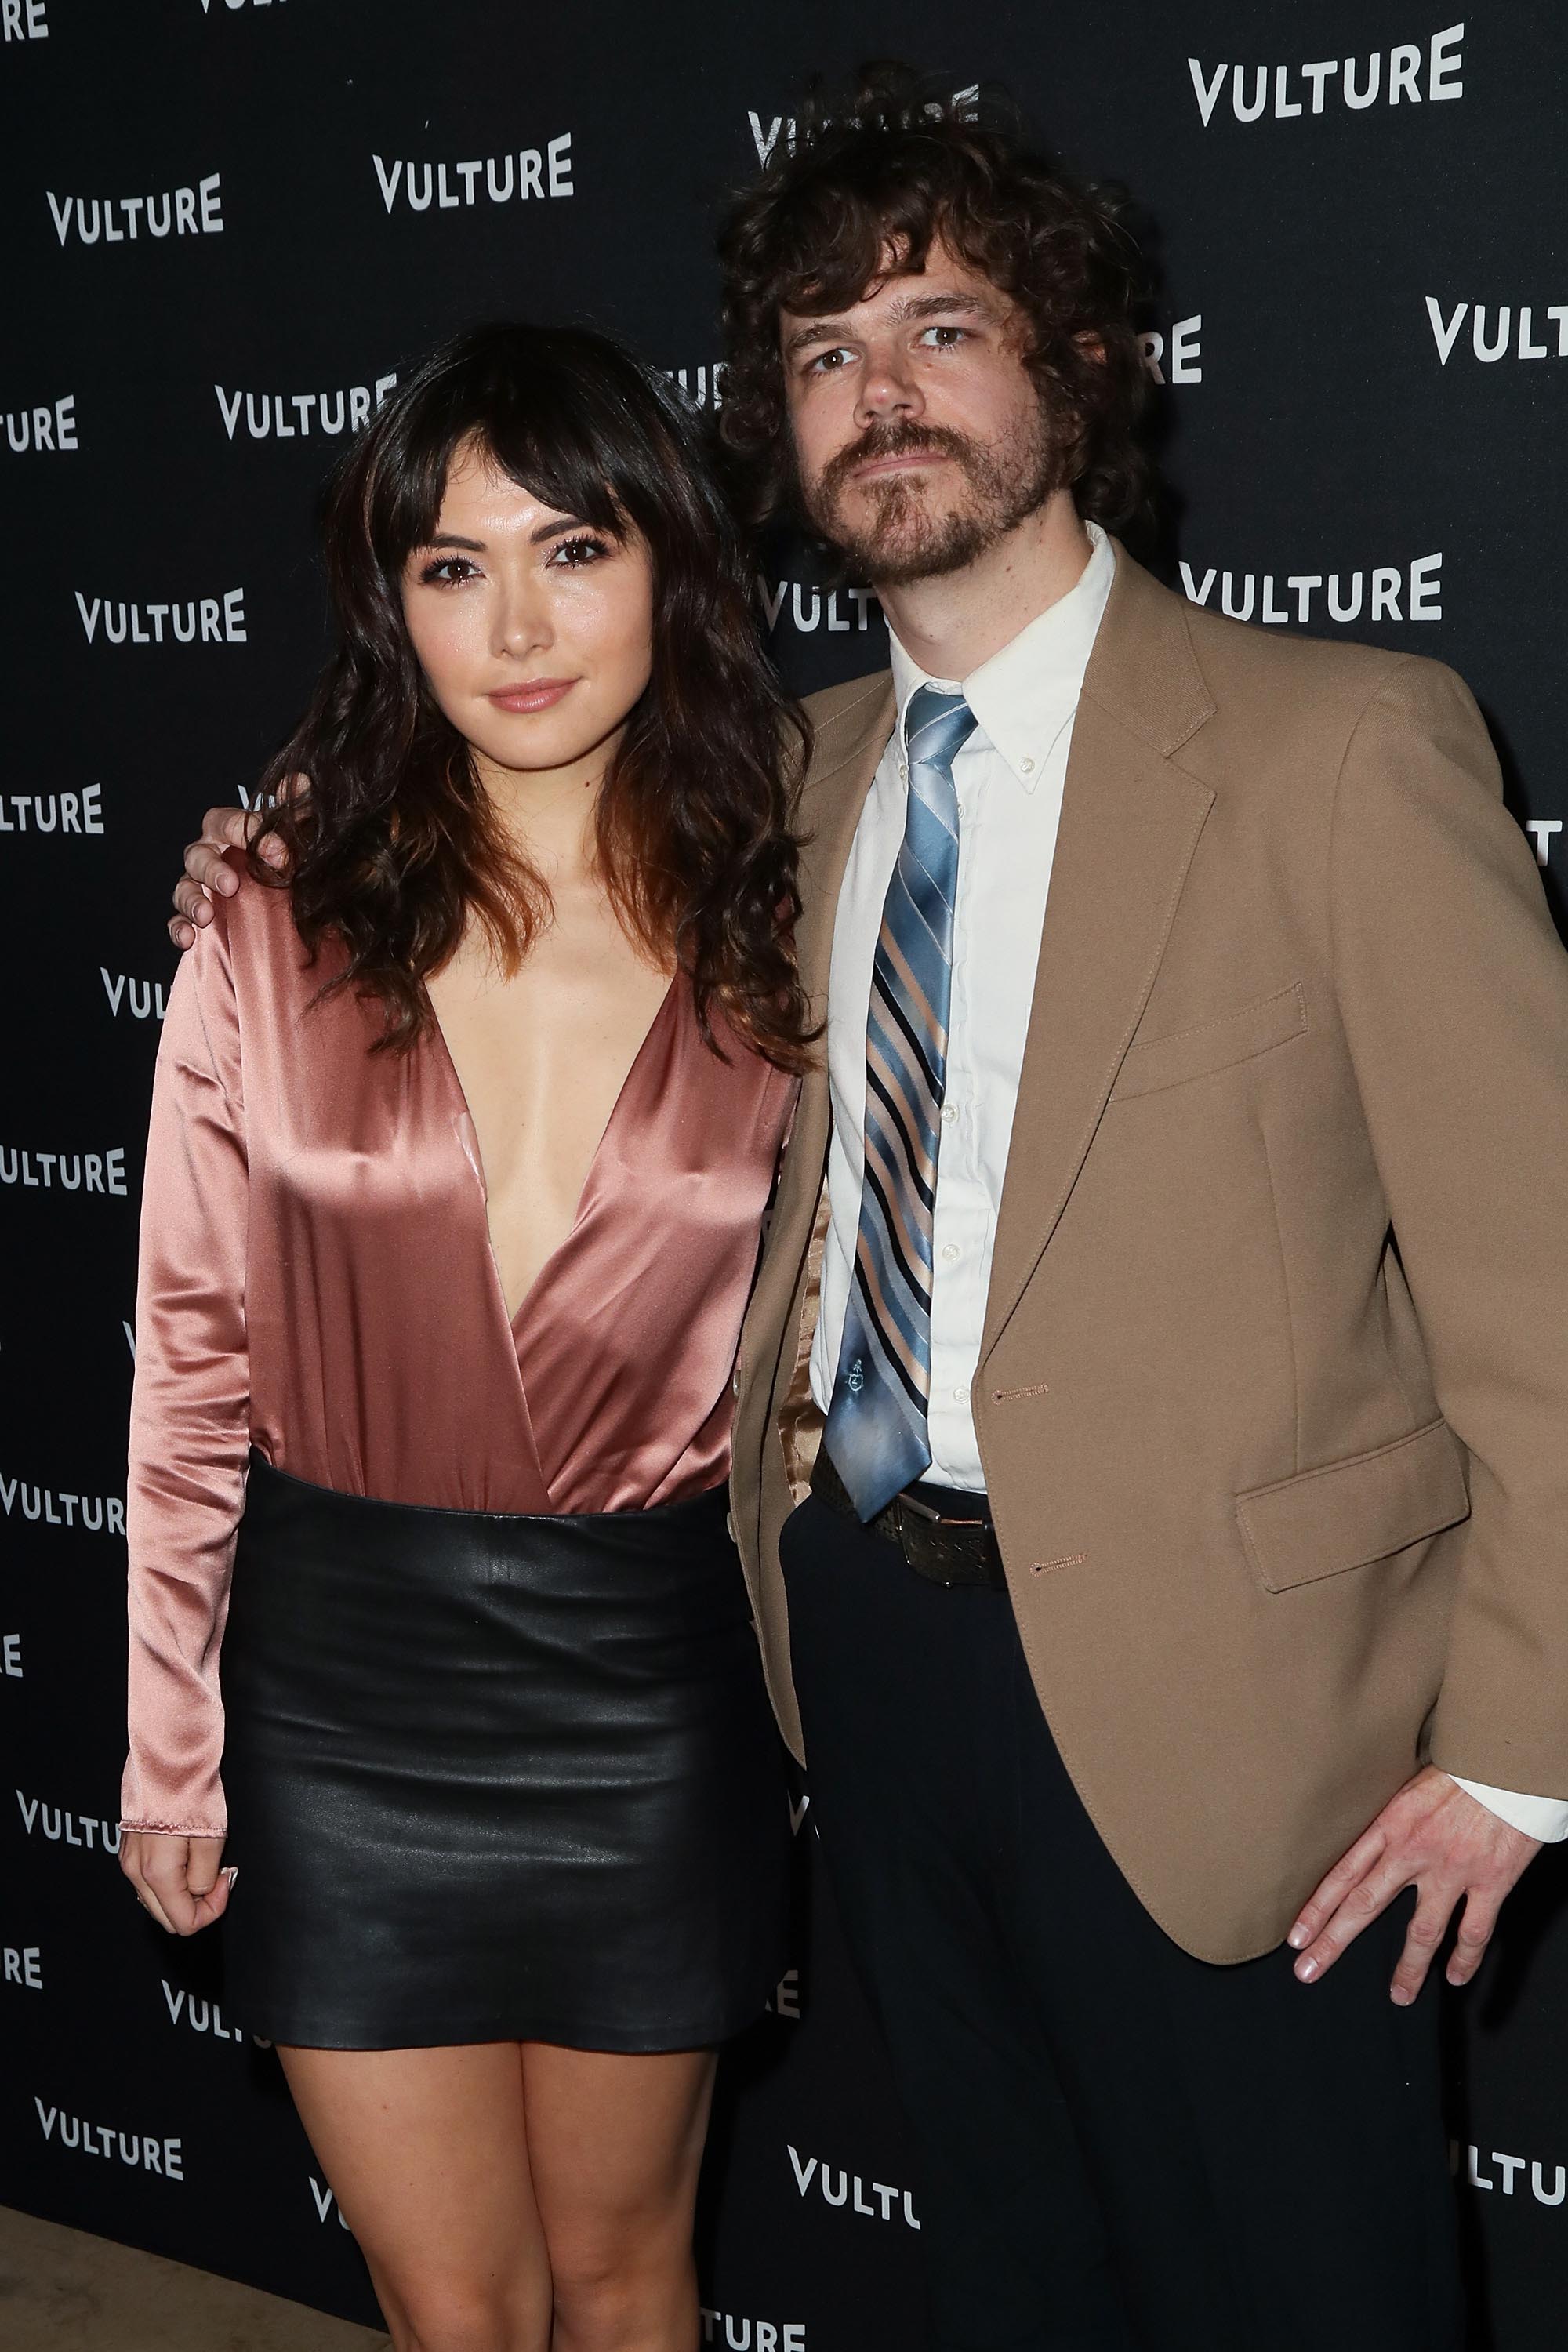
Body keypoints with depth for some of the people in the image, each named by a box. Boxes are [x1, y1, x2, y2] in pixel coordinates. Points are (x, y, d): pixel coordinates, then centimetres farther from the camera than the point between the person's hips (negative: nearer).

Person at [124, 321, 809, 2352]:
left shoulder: (773, 943, -4)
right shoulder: (281, 931, -7)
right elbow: (192, 1353, -2)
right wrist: (169, 1747, 1)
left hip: (649, 1676, 1)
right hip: (341, 1675, 0)